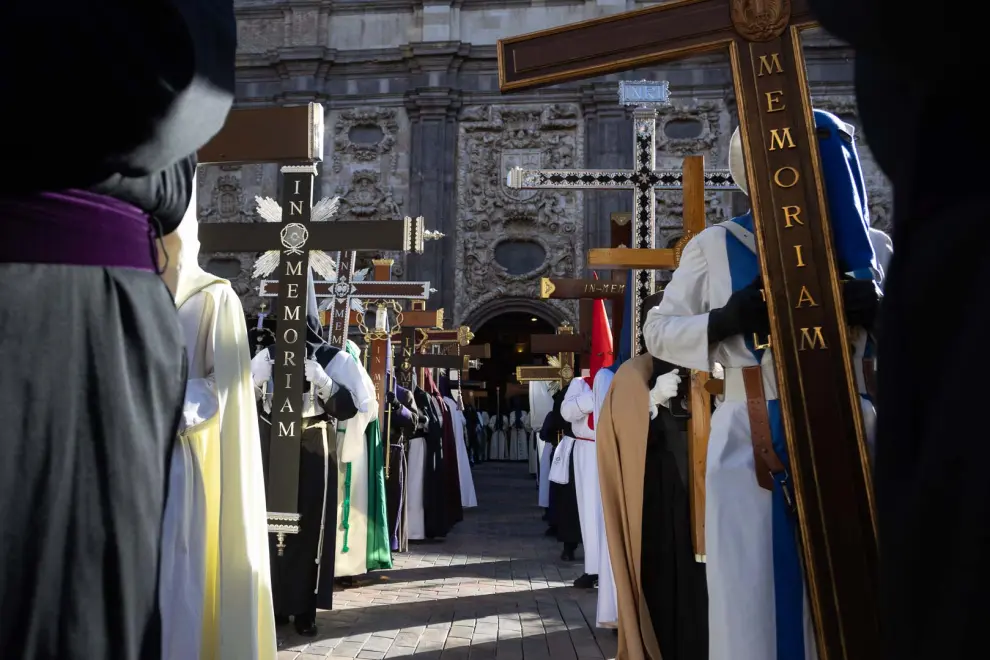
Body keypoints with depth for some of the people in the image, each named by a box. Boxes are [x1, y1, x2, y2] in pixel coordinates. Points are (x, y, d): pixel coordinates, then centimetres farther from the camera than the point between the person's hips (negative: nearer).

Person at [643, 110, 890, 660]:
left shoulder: (862, 244, 11)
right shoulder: (716, 246, 7)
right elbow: (659, 331, 9)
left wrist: (880, 312, -9)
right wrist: (725, 320, -11)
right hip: (753, 445, -2)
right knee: (754, 602, 0)